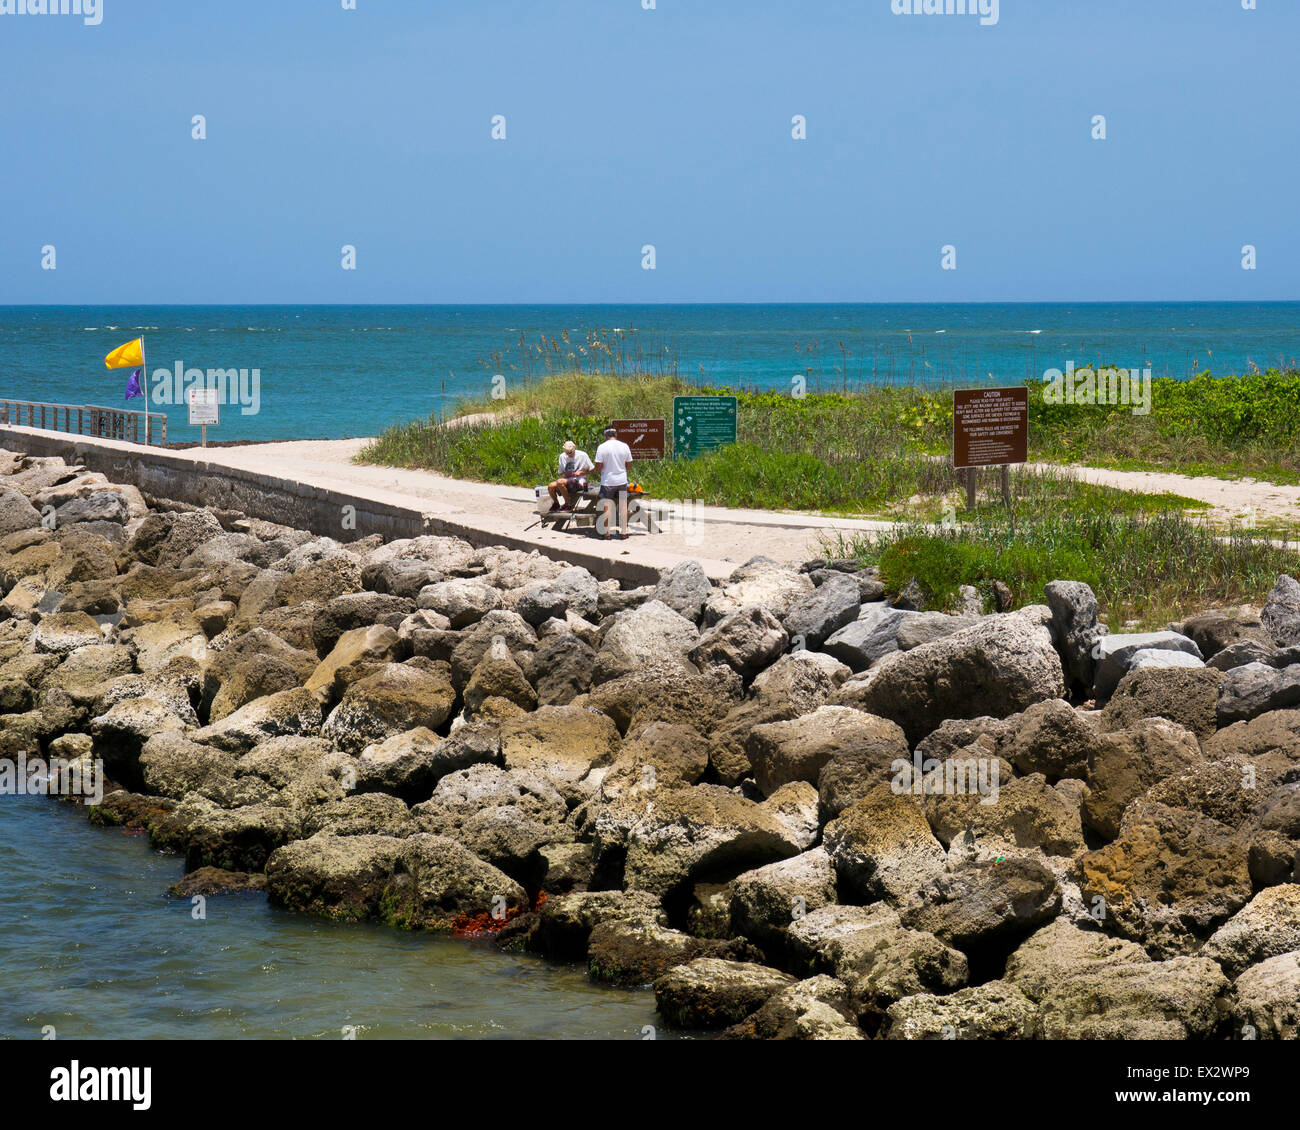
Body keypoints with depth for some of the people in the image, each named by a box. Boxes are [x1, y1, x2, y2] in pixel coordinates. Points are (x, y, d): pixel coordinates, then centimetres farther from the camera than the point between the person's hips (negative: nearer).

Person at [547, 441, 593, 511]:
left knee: (560, 482, -32)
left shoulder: (583, 455, -4)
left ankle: (568, 504, -16)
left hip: (579, 483, -6)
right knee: (551, 486, -21)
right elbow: (561, 473, 17)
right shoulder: (562, 456, 9)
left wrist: (581, 472, -12)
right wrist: (565, 474, -6)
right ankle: (556, 504, 8)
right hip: (566, 480, 6)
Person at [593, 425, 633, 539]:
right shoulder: (624, 446, -1)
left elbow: (598, 467, -10)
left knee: (606, 508, 4)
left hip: (607, 482, -2)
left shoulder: (602, 447, -10)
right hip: (622, 481, 3)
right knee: (623, 507, 11)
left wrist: (598, 472, 11)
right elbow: (629, 465, 6)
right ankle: (623, 532, 14)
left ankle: (606, 533, 5)